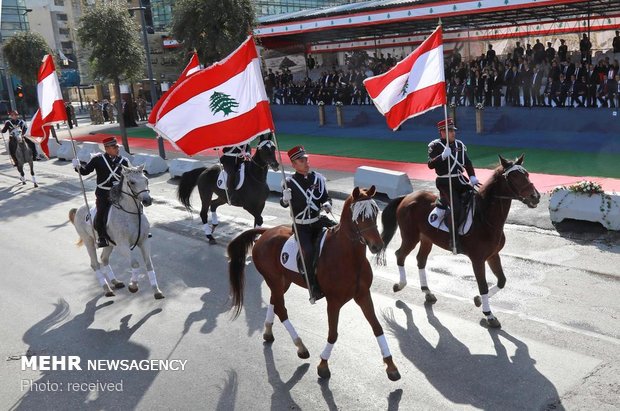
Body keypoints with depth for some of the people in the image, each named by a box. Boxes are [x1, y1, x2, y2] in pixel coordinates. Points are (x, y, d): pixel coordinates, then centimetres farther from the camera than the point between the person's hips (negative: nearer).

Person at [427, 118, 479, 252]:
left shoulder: (459, 144, 13)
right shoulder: (435, 146, -4)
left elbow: (467, 162, 12)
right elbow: (431, 165, -13)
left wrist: (472, 177, -3)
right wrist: (443, 156, -27)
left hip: (460, 180, 7)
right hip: (445, 182, -7)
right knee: (456, 207, -23)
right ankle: (454, 238, -14)